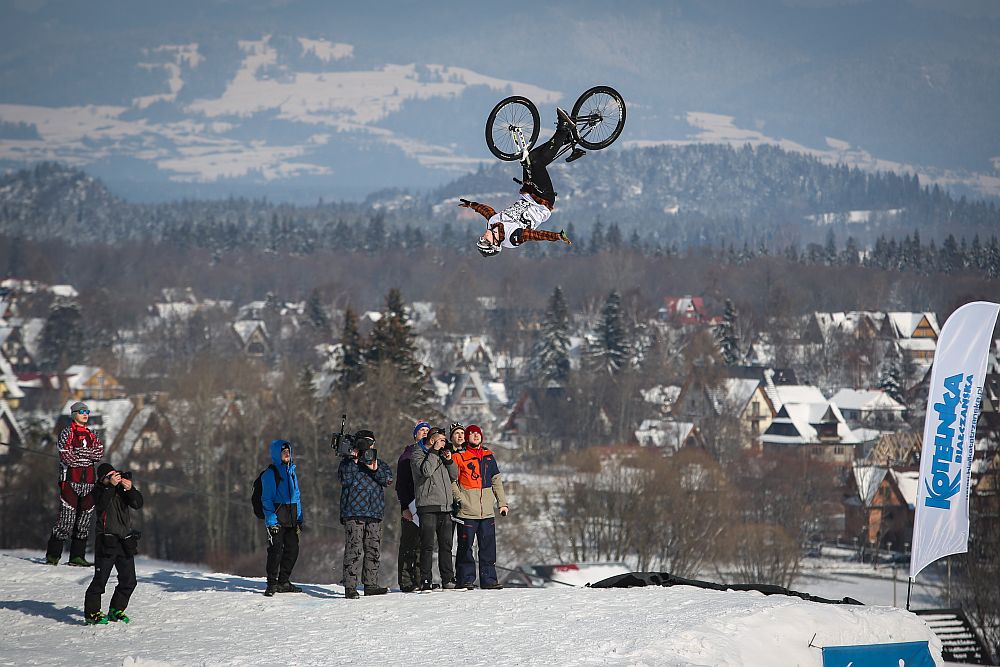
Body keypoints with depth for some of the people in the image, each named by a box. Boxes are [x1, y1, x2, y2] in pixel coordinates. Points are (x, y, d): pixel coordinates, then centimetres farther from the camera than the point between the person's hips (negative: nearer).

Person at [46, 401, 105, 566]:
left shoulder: (91, 435, 16)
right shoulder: (67, 433, -1)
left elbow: (100, 453, -1)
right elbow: (67, 457, -13)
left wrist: (79, 453, -10)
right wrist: (88, 456, -5)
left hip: (88, 481, 6)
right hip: (70, 480, -6)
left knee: (84, 521, 4)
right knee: (66, 518, -11)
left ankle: (77, 557, 8)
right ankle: (53, 556, -5)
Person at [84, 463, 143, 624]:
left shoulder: (123, 487, 9)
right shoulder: (100, 489, -2)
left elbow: (138, 504, -4)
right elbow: (101, 504, -22)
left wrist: (130, 489, -20)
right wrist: (111, 485, -27)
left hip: (125, 541, 5)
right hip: (106, 541, -5)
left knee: (129, 580, 8)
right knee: (101, 578, -9)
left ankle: (116, 611, 22)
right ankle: (91, 613, -2)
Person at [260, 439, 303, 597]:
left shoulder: (292, 472, 17)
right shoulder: (270, 474, -4)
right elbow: (266, 499, -8)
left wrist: (299, 519, 14)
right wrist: (271, 520, -17)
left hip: (291, 519, 7)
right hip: (277, 518, -7)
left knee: (292, 549, 7)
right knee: (275, 549, -10)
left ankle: (284, 582, 18)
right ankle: (272, 583, -4)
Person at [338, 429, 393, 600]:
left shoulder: (379, 463, 17)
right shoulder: (348, 461, 6)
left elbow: (388, 479, 0)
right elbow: (345, 479, -11)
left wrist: (375, 469, -16)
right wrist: (353, 460, -15)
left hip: (375, 513, 5)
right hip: (353, 512, -5)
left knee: (373, 550, 6)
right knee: (354, 549, -11)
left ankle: (371, 584, 13)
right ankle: (350, 587, -12)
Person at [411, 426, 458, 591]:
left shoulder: (440, 455, 20)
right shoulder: (418, 454, 0)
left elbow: (454, 476, 20)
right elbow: (426, 471, -19)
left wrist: (449, 460, 4)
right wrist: (434, 452, -11)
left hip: (445, 507, 7)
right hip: (428, 506, -7)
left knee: (446, 545, 6)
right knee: (428, 545, -8)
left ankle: (448, 578, 10)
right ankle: (425, 581, -8)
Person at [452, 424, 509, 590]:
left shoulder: (488, 457, 15)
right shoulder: (459, 457, 1)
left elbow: (496, 481, 19)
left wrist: (502, 503, 13)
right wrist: (459, 499, -13)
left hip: (487, 511, 4)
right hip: (467, 511, -4)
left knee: (488, 547, 4)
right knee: (465, 546, -3)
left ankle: (489, 579, 9)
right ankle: (466, 579, 1)